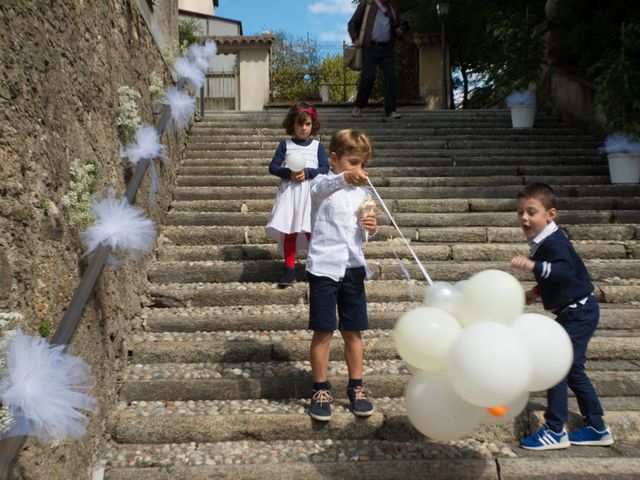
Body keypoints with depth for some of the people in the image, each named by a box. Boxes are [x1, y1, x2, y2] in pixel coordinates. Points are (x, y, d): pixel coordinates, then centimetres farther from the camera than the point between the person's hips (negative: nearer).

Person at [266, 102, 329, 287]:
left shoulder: (317, 146, 6)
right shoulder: (285, 145, 6)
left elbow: (325, 168, -1)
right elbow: (273, 167, 3)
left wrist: (307, 173, -15)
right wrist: (289, 173, -14)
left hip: (310, 193, 0)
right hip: (289, 193, 1)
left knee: (311, 231, -2)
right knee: (289, 231, 2)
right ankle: (289, 270, 10)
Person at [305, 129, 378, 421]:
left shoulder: (362, 192, 13)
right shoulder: (323, 183, -4)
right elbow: (320, 188, -30)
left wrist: (370, 226, -3)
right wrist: (345, 178, -51)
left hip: (353, 267, 5)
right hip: (324, 266, -5)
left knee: (353, 331, 10)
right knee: (323, 331, 1)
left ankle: (356, 387, 24)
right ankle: (321, 390, 15)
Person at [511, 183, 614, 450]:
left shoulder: (553, 241, -22)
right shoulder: (543, 242, 8)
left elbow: (566, 270, -40)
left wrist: (533, 266, -52)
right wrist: (537, 292, 10)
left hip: (578, 313, -11)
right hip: (574, 313, 11)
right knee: (572, 369, 16)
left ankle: (555, 431, 1)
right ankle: (597, 428, 28)